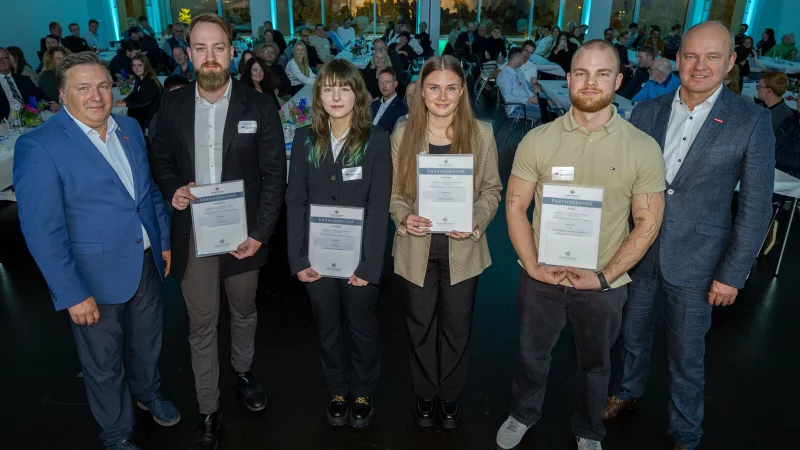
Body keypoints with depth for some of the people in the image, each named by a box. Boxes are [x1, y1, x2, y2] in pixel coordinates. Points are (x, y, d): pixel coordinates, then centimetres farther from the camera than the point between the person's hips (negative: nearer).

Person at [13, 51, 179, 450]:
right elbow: (42, 229, -19)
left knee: (147, 339, 26)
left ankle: (147, 391, 57)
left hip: (146, 263, 6)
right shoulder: (38, 146, -18)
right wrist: (72, 294, -20)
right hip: (95, 280, -5)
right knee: (104, 365, 15)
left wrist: (164, 240, 11)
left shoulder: (129, 128, 2)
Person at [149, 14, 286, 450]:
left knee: (244, 311, 19)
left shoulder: (259, 106, -6)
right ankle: (208, 410, 25)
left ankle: (243, 370, 47)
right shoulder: (172, 103, 0)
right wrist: (172, 188, -10)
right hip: (192, 232, 1)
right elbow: (161, 158, 12)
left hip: (243, 230, -1)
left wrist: (260, 232, -12)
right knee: (201, 323, 9)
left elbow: (274, 173, -6)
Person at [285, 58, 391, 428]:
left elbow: (379, 205, -10)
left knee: (361, 327, 13)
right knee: (327, 328, 16)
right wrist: (298, 258, -7)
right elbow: (295, 201, 0)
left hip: (359, 255, -2)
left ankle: (363, 392, 36)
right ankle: (337, 391, 37)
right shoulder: (305, 139, 2)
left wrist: (367, 262, -16)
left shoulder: (376, 139, -6)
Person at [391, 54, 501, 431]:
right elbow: (393, 190, 1)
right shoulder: (402, 133, -3)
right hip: (416, 251, 1)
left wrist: (476, 220, -18)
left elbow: (492, 189, 0)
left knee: (456, 329, 15)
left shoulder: (481, 134, -5)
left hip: (463, 250, 0)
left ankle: (450, 396, 38)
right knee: (420, 328, 16)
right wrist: (403, 217, -19)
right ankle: (424, 394, 39)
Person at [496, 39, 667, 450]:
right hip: (541, 279, 0)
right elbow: (515, 205, -4)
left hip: (603, 286, 0)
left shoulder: (643, 149, -9)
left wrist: (605, 276, -14)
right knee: (532, 355, 21)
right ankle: (523, 414, 49)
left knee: (595, 364, 22)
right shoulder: (537, 140, -8)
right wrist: (533, 266, -13)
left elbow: (648, 221, -6)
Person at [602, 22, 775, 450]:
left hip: (696, 262, -3)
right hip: (637, 253, 3)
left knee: (686, 357, 12)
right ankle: (627, 392, 49)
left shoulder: (751, 121, -9)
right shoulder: (646, 111, -1)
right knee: (632, 335, 22)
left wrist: (732, 274, -8)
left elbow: (755, 207, -7)